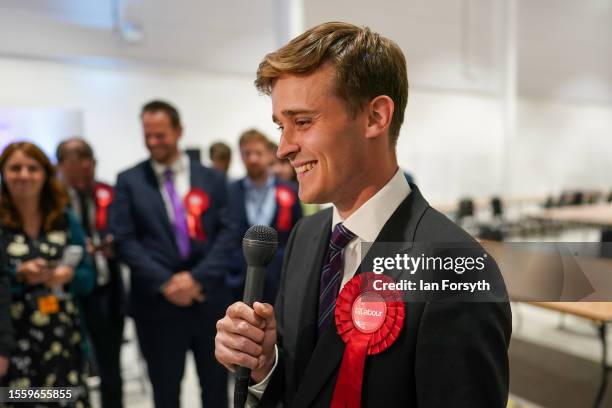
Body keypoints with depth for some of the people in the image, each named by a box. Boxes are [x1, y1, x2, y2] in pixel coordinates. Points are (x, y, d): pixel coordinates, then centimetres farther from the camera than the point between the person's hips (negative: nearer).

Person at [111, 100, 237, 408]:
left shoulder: (211, 178, 6)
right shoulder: (129, 181, 3)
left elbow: (228, 233, -1)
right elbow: (124, 240, -4)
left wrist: (197, 278, -13)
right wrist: (165, 283, -13)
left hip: (208, 299, 1)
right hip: (158, 303, -1)